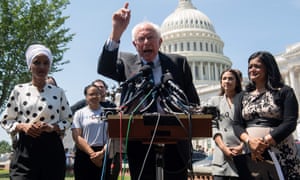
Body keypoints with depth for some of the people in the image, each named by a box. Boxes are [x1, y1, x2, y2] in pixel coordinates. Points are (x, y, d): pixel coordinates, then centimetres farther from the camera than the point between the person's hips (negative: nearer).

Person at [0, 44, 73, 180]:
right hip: (25, 148, -1)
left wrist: (53, 127, -8)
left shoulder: (58, 92, 7)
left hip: (52, 147, 1)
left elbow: (68, 119, 11)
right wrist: (22, 126, -11)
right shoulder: (19, 90, 5)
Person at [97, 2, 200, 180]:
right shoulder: (127, 62, 4)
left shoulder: (179, 62, 5)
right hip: (140, 144, 0)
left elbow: (193, 101, 6)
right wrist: (116, 32, -28)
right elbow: (104, 69, -17)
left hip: (175, 142, 1)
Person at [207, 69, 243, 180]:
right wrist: (224, 148, -8)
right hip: (222, 154, 0)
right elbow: (213, 126, 5)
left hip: (242, 153, 0)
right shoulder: (214, 101, 14)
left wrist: (243, 146, -11)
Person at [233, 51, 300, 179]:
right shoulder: (242, 97, 12)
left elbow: (290, 123, -9)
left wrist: (265, 142, -18)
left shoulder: (284, 92, 1)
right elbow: (237, 125, 4)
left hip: (280, 153, -3)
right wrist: (249, 141, -16)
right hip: (250, 155, 3)